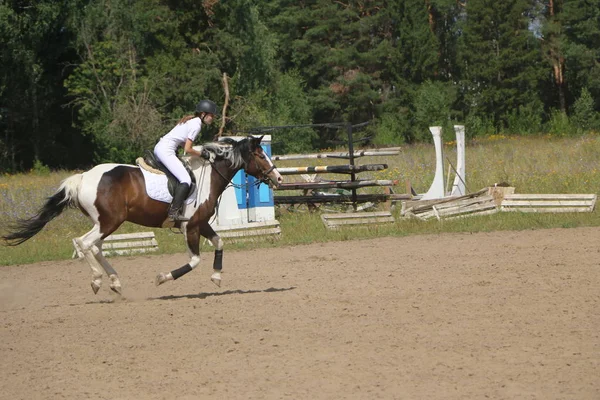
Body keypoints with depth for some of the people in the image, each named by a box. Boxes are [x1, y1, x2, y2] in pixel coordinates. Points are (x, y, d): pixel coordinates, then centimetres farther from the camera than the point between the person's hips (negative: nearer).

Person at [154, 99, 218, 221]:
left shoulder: (191, 120, 18)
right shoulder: (196, 125, -12)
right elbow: (187, 149, -14)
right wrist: (201, 154, 0)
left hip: (159, 147, 10)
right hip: (166, 150, -10)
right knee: (186, 180, -15)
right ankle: (174, 212, -22)